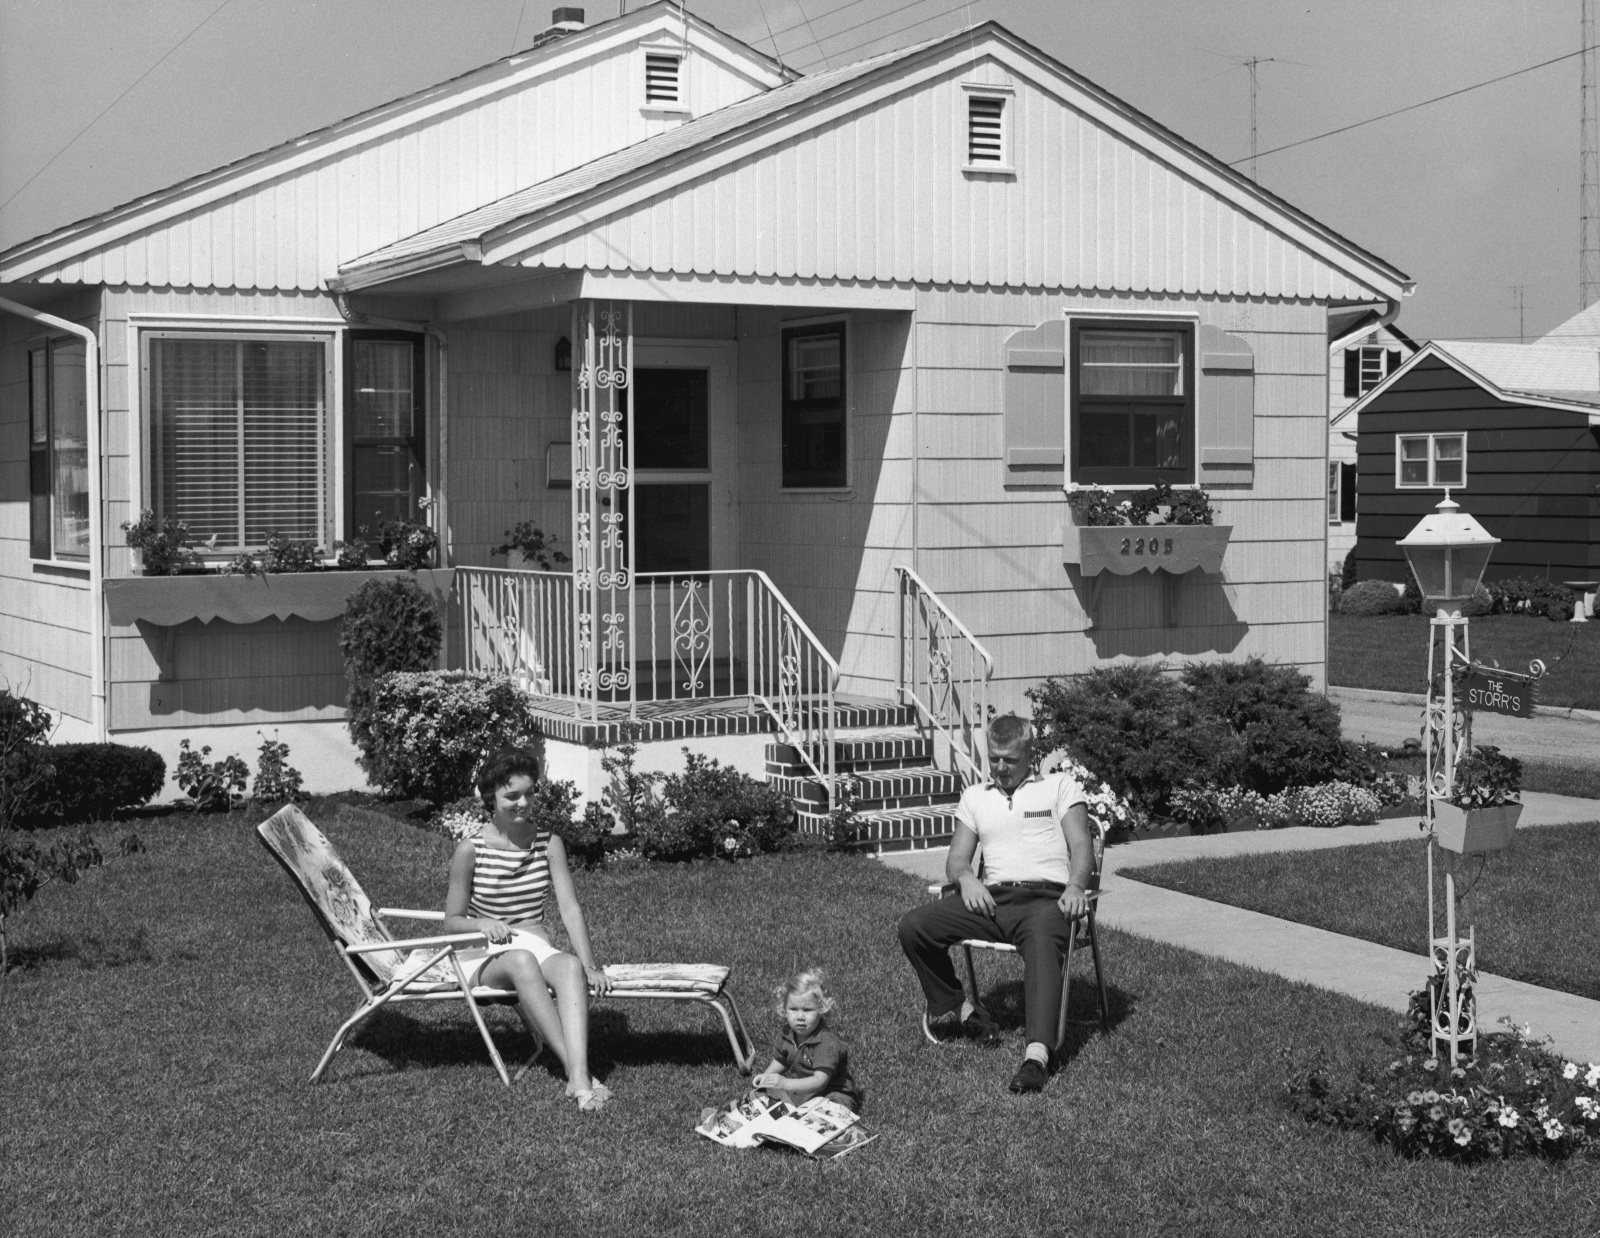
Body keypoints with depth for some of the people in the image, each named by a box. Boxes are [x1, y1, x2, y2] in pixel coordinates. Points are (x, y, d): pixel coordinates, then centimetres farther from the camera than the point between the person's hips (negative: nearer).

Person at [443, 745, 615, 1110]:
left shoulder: (549, 842, 3)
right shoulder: (471, 850, -4)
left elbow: (569, 907, -4)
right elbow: (452, 922, 2)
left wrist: (590, 965, -17)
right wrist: (482, 924, -22)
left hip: (536, 946, 2)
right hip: (483, 956, -2)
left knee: (570, 966, -34)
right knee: (522, 961, -38)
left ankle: (580, 1080, -50)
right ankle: (574, 1069, -43)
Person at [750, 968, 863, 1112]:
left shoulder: (827, 1044, -28)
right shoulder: (788, 1033, -3)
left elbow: (820, 1081, -36)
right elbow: (780, 1060, 18)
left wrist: (786, 1084, -46)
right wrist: (766, 1076, -2)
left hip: (832, 1093, -8)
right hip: (799, 1087, 8)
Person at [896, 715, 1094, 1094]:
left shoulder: (1060, 786, 15)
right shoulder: (975, 796, 25)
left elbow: (1082, 848, 4)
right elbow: (956, 858, 19)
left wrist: (1075, 886, -18)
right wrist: (966, 878, -7)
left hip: (1045, 897, -4)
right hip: (992, 899, 4)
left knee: (1042, 943, -40)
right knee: (913, 926, -19)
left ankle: (1037, 1055, -54)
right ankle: (963, 1009, -2)